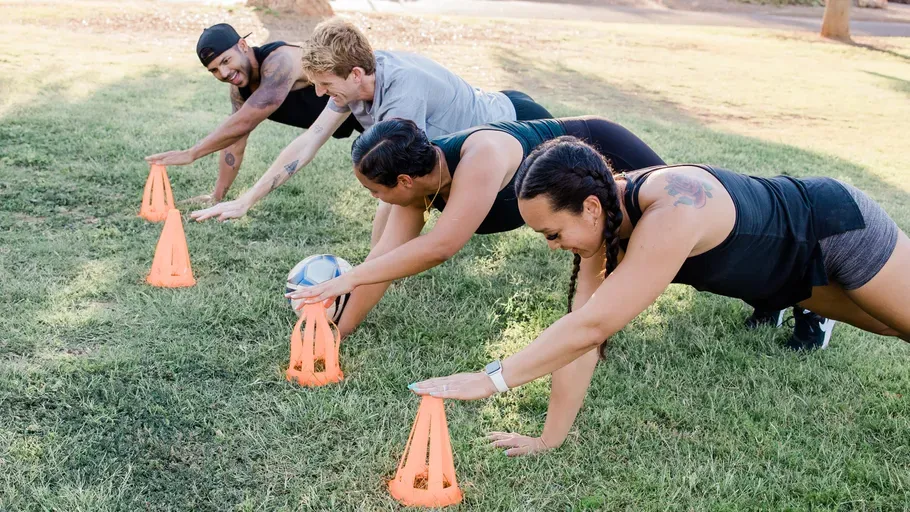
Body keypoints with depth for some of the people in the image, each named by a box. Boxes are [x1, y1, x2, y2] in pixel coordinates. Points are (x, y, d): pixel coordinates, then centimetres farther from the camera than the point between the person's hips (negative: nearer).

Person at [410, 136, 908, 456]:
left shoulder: (671, 216, -44)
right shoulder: (604, 216, -20)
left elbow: (590, 327, -45)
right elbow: (583, 332, -20)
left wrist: (489, 379, -44)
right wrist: (551, 437, -21)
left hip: (839, 226, -6)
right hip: (791, 266, 6)